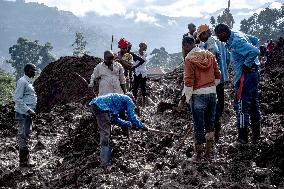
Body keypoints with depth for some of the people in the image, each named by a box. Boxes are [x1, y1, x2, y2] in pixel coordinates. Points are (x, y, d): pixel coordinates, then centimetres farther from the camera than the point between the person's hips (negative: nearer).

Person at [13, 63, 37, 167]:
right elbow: (17, 99, -18)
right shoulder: (22, 81, -13)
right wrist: (29, 110, -20)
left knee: (26, 136, 12)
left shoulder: (29, 81, 17)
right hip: (22, 114, -10)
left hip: (28, 114, 10)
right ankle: (23, 161, -1)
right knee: (23, 136, -5)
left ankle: (26, 160, 19)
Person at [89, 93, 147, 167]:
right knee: (105, 133, -9)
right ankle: (105, 163, -10)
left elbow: (115, 119, 34)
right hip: (101, 106, -9)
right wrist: (142, 126, 19)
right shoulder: (128, 100, 14)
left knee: (105, 133, 20)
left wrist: (130, 124, 39)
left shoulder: (118, 98, 36)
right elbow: (132, 116, 7)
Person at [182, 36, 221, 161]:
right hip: (212, 92, 6)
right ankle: (209, 151, 20)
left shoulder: (189, 59, -10)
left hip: (198, 94, -5)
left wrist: (186, 98, -6)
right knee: (210, 123, 14)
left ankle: (199, 153, 9)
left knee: (199, 124, 2)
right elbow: (218, 76, 9)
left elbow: (189, 81, -14)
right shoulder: (209, 55, 7)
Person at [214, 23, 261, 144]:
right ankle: (256, 136, 26)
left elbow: (254, 51, -32)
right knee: (254, 105, 16)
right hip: (254, 73, 10)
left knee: (241, 107, -3)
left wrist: (247, 64, -18)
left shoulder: (236, 43, -22)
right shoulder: (238, 35, 9)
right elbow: (255, 40, 23)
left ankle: (243, 138, 4)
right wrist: (250, 60, 14)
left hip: (245, 75, -10)